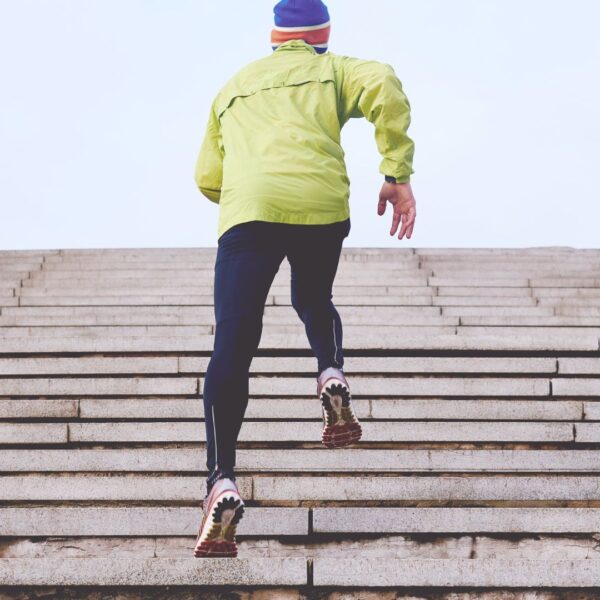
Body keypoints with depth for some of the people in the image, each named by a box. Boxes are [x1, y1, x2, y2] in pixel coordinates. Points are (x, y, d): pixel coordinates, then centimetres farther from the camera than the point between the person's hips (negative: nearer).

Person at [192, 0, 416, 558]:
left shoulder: (233, 87, 31)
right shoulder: (332, 70, 23)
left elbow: (207, 178, 29)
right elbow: (384, 86, -1)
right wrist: (398, 175, -1)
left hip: (247, 210, 0)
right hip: (322, 205, 0)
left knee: (231, 351, -5)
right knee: (314, 301, 31)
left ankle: (222, 482, -20)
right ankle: (331, 376, 2)